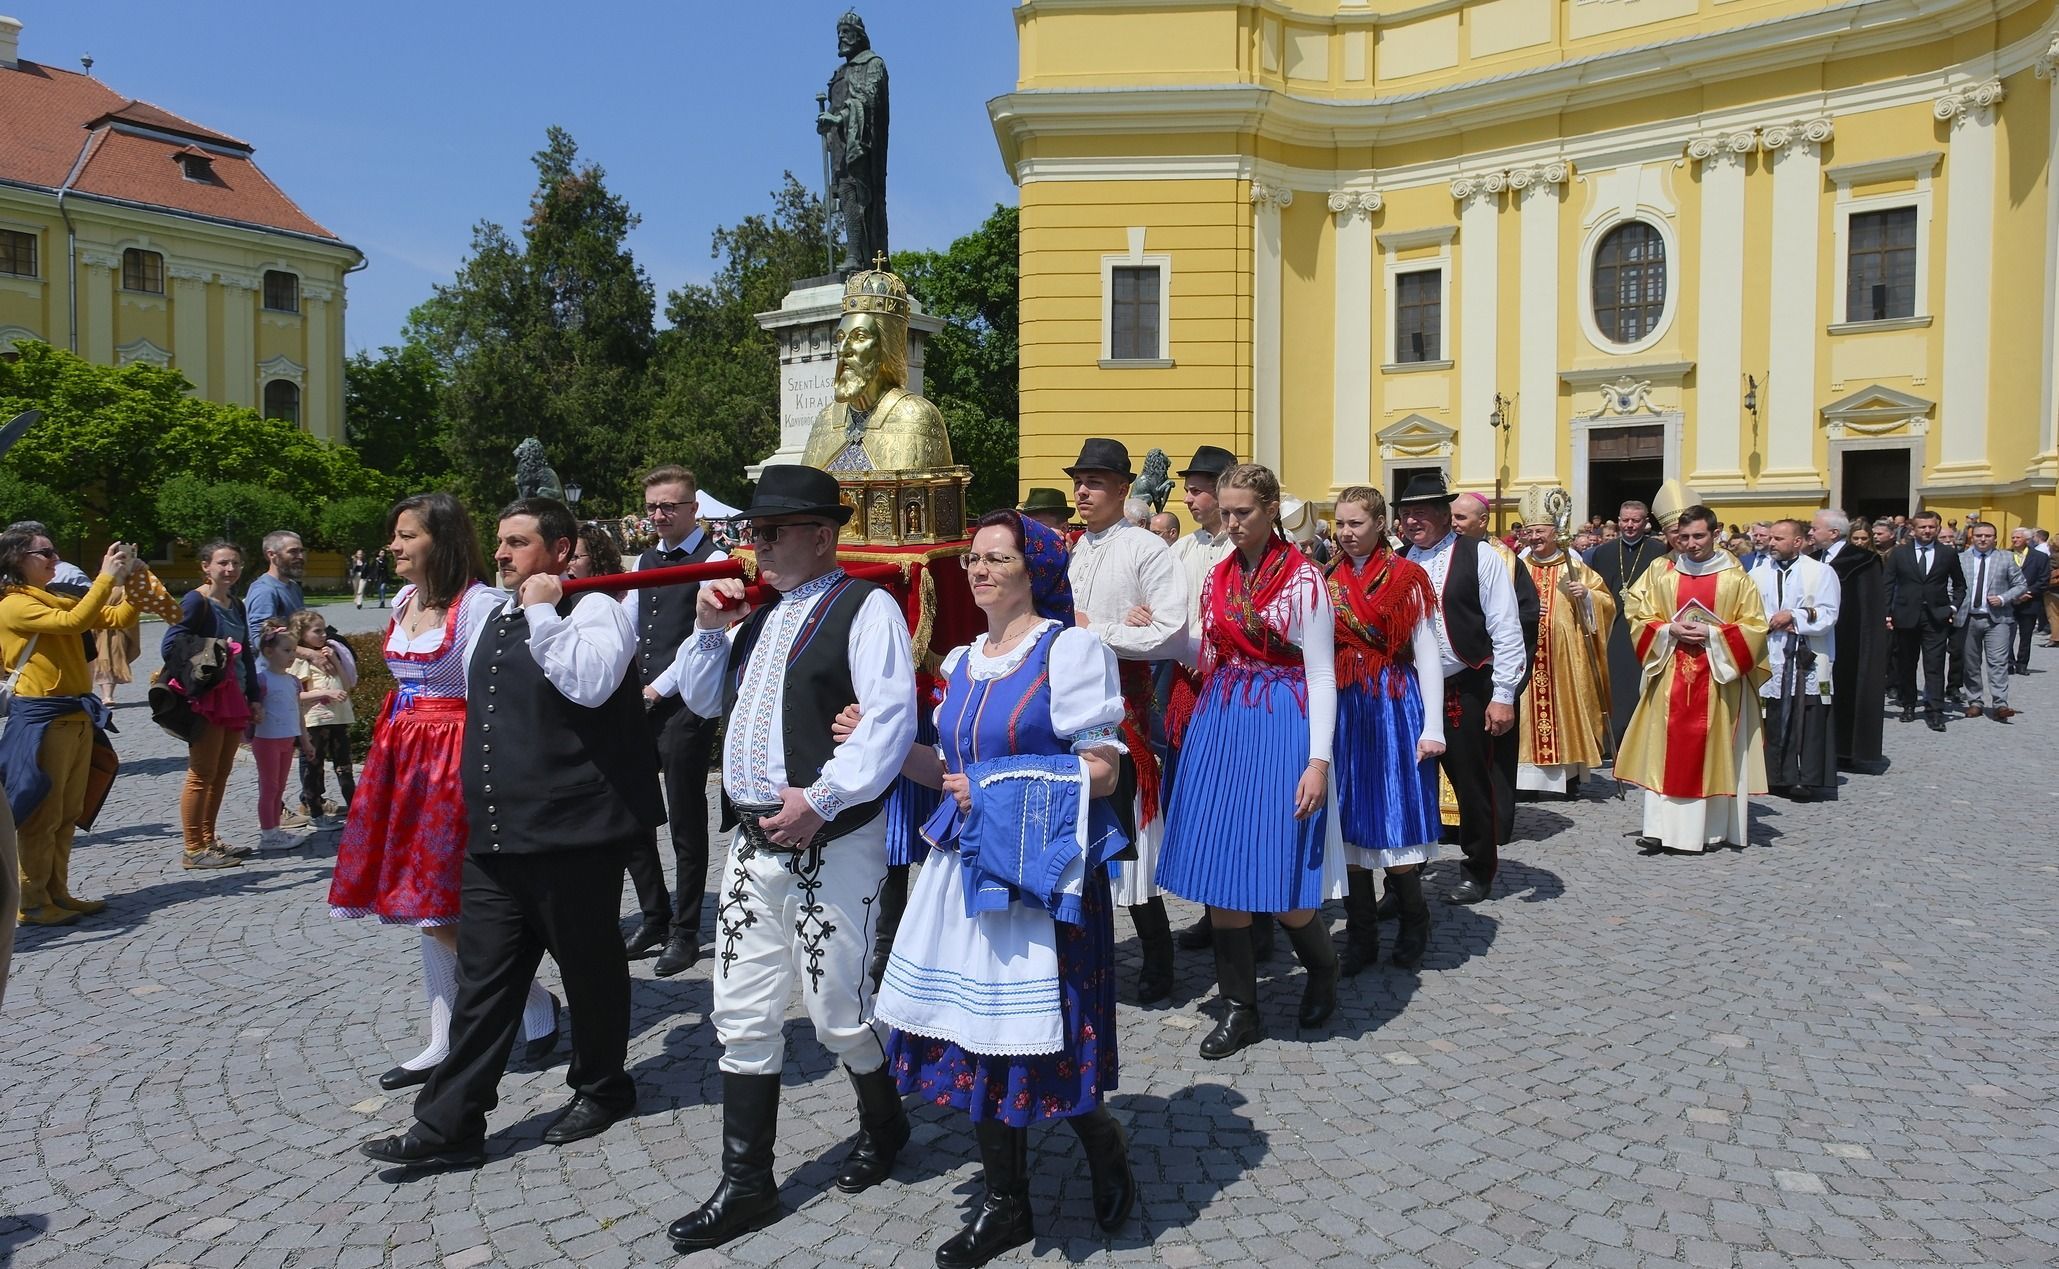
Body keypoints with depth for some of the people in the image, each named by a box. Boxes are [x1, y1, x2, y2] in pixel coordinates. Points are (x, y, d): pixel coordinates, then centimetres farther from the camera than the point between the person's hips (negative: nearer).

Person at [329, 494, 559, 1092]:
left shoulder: (479, 604, -15)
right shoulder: (404, 600, 10)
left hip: (451, 759, -9)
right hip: (402, 755, 9)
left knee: (438, 911, -6)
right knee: (421, 905, 13)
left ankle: (536, 1002, 15)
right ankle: (444, 1044, 24)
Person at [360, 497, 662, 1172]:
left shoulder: (593, 609, -8)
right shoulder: (497, 614, 16)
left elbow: (589, 683, -28)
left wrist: (544, 611, -19)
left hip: (570, 834, -7)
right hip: (493, 835, 7)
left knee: (589, 966, 10)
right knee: (483, 978, 9)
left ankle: (600, 1089, 29)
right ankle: (449, 1126, 15)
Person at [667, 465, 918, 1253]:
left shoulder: (865, 607, -10)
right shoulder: (759, 611, 15)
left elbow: (891, 718, -20)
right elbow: (701, 699, 22)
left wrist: (822, 799, -24)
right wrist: (709, 627, 6)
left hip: (832, 843, -7)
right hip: (753, 841, 7)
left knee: (838, 1012, 5)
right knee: (743, 1017, 10)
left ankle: (883, 1124, 35)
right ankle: (746, 1185, 23)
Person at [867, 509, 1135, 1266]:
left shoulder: (1070, 649, -8)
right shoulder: (963, 662, 13)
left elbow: (1102, 772, -11)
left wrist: (1005, 791, -16)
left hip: (1042, 870, -6)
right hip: (971, 866, 7)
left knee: (1043, 1036, -2)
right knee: (978, 1036, 10)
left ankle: (1106, 1153, 30)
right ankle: (1005, 1204, 26)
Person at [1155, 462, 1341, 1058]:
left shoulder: (1304, 579, -6)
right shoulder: (1219, 577, 11)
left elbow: (1322, 677, -7)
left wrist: (1318, 761, -13)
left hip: (1282, 725, -5)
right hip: (1221, 723, 6)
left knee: (1279, 876, -3)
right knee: (1219, 870, 5)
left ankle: (1322, 966, 30)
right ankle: (1240, 1009, 19)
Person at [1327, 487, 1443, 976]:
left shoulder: (1406, 578, -2)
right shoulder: (1329, 581, 8)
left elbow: (1427, 656, -4)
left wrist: (1432, 728, -10)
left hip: (1394, 706, -4)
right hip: (1343, 709, 4)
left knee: (1396, 819, -1)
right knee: (1348, 821, 5)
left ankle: (1413, 925, 20)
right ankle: (1361, 936, 15)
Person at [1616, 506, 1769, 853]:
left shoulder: (1736, 579, 0)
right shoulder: (1661, 575, 6)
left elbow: (1754, 627, -2)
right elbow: (1640, 617, 7)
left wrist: (1711, 635, -14)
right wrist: (1670, 631, -10)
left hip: (1718, 679, -2)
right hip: (1669, 677, 2)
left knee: (1711, 751, 1)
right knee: (1665, 751, -2)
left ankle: (1711, 828, 9)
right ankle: (1661, 827, 0)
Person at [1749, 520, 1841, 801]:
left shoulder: (1821, 572, 1)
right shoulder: (1759, 573, 11)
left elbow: (1828, 615, -7)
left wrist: (1793, 616, -15)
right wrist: (1773, 621, -13)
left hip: (1810, 661, -3)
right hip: (1772, 659, 3)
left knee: (1810, 722, -3)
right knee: (1775, 720, 5)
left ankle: (1811, 780, 2)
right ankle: (1780, 777, 12)